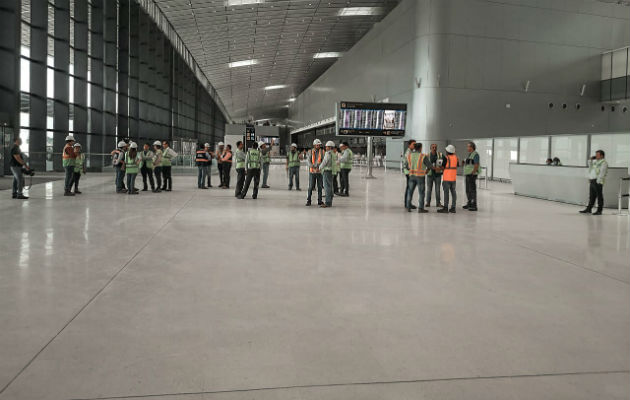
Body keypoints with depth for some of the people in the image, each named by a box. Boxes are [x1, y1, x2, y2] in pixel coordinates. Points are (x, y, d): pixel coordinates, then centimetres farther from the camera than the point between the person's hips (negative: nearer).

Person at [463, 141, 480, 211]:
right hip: (467, 174, 10)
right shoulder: (469, 154, 18)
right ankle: (469, 204, 23)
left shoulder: (475, 154, -11)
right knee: (468, 190, 13)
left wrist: (473, 173, -21)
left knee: (472, 190, -10)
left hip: (472, 175, -10)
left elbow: (476, 165, -18)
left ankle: (474, 206, -9)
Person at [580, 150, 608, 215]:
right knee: (591, 196, 12)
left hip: (598, 181, -8)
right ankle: (589, 209, 17)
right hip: (592, 180, 8)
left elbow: (602, 173, -15)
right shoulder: (595, 161, 19)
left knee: (599, 196, -3)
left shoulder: (604, 162, -7)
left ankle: (599, 210, 0)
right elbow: (590, 167, 34)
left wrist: (598, 180, -22)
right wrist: (591, 160, 20)